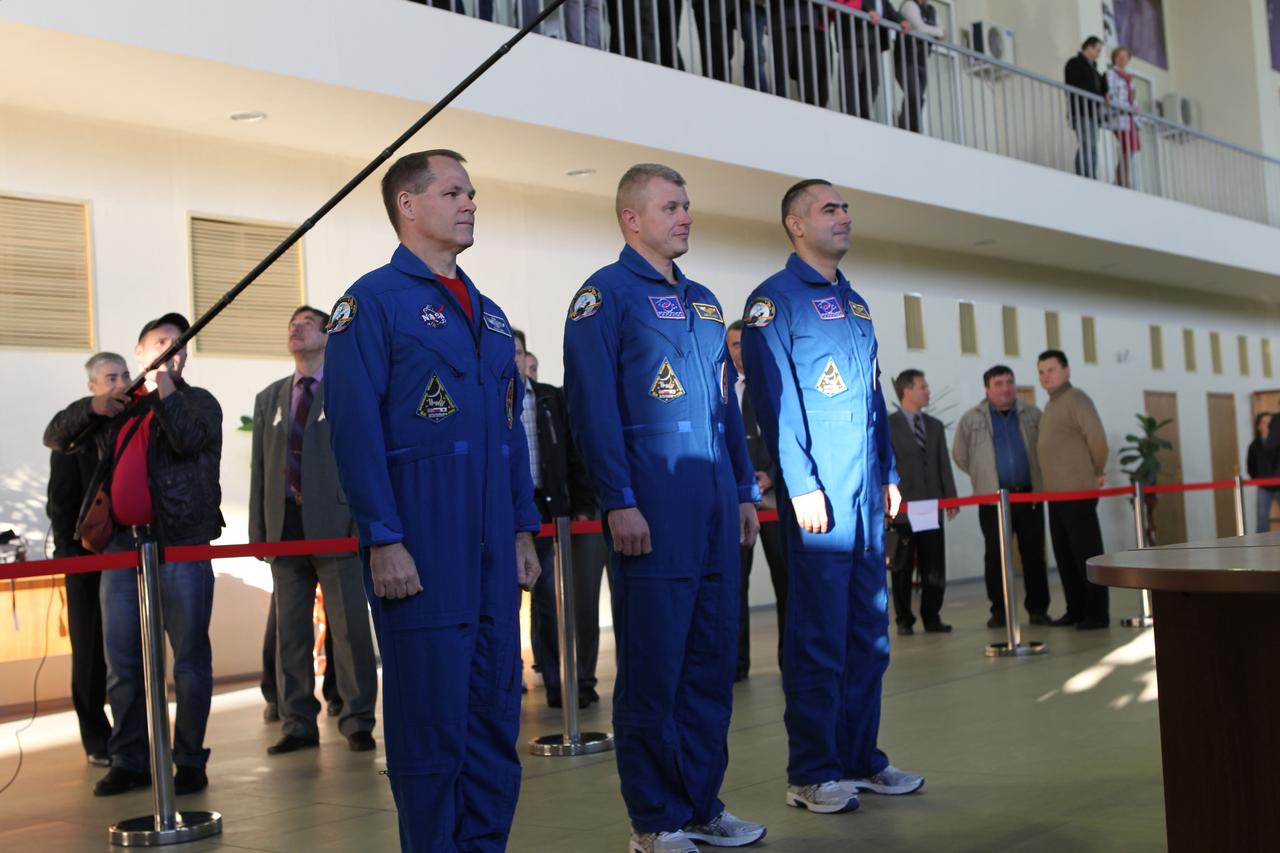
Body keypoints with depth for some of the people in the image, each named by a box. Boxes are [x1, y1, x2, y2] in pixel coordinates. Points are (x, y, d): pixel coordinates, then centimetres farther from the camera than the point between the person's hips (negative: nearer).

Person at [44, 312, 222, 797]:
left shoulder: (198, 402, 7)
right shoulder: (115, 408, 19)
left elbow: (187, 440, -13)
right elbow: (54, 438, 14)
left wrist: (164, 388, -8)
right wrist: (92, 407, -3)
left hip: (180, 545, -4)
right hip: (121, 544, 4)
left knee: (190, 658, -2)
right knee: (121, 662, 7)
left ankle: (190, 762, 5)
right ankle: (128, 761, 17)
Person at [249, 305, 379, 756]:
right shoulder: (269, 398, 17)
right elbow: (260, 468, 14)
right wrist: (258, 531, 6)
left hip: (337, 524, -4)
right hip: (285, 527, 4)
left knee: (350, 629, 0)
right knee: (290, 633, 7)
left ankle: (357, 721, 9)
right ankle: (298, 724, 15)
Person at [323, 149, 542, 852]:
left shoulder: (488, 314, 19)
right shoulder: (373, 301, -4)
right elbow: (355, 430, -11)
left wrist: (523, 529, 14)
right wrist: (383, 541, -17)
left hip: (493, 548, 7)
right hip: (420, 544, -7)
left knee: (495, 708, 11)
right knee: (431, 713, -1)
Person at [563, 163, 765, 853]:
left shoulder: (702, 300, 19)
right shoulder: (605, 296, -4)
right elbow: (593, 407, -11)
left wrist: (745, 491, 16)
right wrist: (618, 503, -17)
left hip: (715, 509, 7)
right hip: (652, 512, -7)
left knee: (711, 660, 11)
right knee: (653, 667, -1)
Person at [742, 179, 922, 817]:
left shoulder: (855, 302, 19)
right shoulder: (776, 299, -5)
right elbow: (774, 397, -13)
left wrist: (889, 474, 15)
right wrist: (801, 485, -19)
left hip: (867, 494, 8)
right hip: (818, 491, -8)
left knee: (868, 628, 11)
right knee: (819, 632, -3)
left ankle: (860, 757, 21)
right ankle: (812, 773, 6)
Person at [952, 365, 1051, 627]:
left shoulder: (1032, 415, 7)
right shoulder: (971, 420, 2)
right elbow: (960, 457, 8)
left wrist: (1039, 478, 10)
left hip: (1029, 495, 1)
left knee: (1034, 554, 3)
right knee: (995, 556, 0)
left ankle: (1038, 608, 10)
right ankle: (999, 610, 7)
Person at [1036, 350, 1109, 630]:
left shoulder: (1076, 399, -10)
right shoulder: (1051, 405, 18)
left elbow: (1097, 436, -18)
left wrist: (1098, 472, -8)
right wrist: (1049, 485, 15)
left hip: (1078, 492, -9)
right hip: (1057, 493, 9)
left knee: (1087, 553, -5)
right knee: (1065, 555, 11)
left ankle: (1097, 613, -1)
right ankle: (1076, 610, 17)